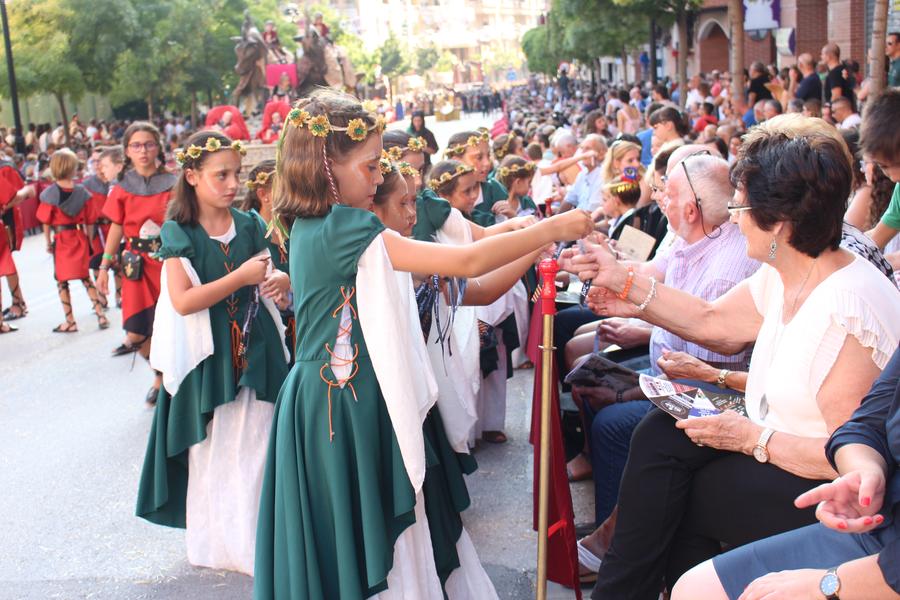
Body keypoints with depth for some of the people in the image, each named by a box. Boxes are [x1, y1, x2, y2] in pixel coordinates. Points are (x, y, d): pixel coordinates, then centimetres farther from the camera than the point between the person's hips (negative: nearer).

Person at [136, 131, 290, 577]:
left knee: (257, 448, 6)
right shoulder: (178, 233, -6)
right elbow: (182, 301, -16)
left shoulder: (249, 226, 5)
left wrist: (279, 281, -9)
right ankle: (216, 542, 24)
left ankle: (260, 540, 21)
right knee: (214, 451, 6)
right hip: (209, 358, -3)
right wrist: (241, 277, -20)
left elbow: (267, 279, 15)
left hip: (256, 351, 3)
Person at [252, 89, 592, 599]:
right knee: (358, 539, 4)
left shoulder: (311, 227, 6)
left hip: (330, 398, 9)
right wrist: (551, 229, -10)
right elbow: (468, 262, -20)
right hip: (347, 404, -9)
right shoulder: (344, 229, -21)